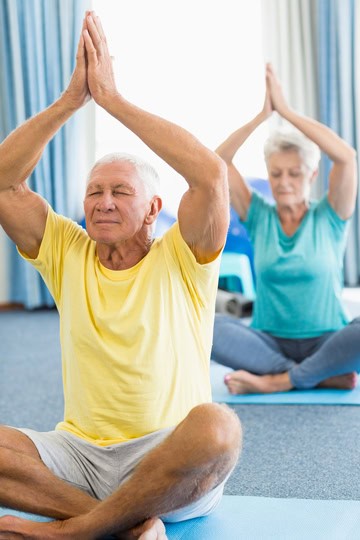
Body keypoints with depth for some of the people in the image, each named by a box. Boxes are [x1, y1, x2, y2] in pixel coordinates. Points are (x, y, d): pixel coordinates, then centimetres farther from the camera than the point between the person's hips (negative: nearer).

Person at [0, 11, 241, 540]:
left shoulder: (180, 260, 1)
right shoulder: (67, 254, 10)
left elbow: (211, 174, -17)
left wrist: (113, 98, -13)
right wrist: (71, 99, -9)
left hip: (170, 463, -2)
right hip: (79, 453, 3)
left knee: (215, 426, -36)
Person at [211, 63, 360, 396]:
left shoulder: (329, 218, 1)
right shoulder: (259, 217, 7)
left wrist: (286, 110, -14)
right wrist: (262, 115, -12)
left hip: (326, 342, -2)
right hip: (270, 343, 2)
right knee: (205, 328, -29)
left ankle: (278, 381, -23)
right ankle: (325, 377, -24)